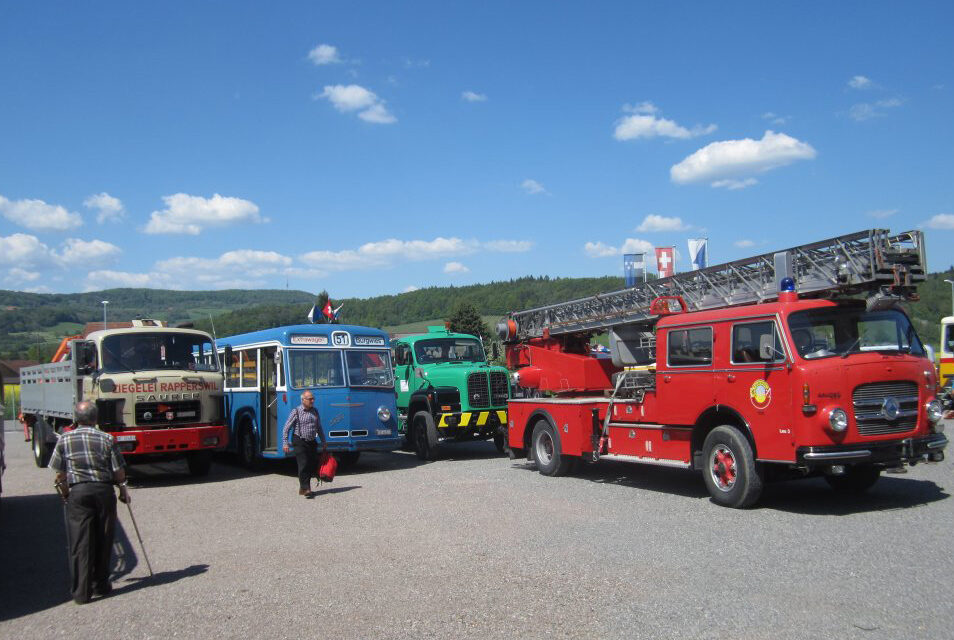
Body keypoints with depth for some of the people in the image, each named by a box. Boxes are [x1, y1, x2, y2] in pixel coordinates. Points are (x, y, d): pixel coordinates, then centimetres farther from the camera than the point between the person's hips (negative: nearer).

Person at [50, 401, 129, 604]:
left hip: (78, 492, 0)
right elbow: (119, 472, 0)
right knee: (103, 540, 12)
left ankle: (81, 592, 1)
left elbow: (60, 475, 6)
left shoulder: (64, 440, 3)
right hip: (104, 490, 0)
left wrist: (65, 495, 21)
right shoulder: (107, 439, 0)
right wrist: (123, 489, 17)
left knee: (80, 542, 2)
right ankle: (100, 585, 22)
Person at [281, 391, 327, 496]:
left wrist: (323, 442, 19)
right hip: (300, 442, -6)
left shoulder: (315, 411, 10)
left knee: (313, 465, 4)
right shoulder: (296, 412, -6)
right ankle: (305, 489, -10)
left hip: (312, 442, 6)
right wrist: (285, 443, -12)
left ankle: (303, 487, 18)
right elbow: (286, 428, -6)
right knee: (303, 464, -12)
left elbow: (319, 428, 20)